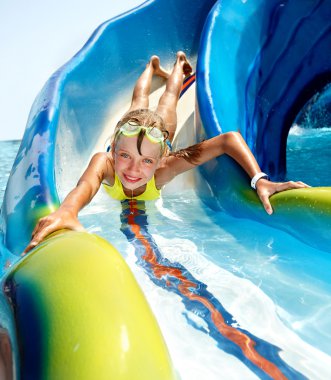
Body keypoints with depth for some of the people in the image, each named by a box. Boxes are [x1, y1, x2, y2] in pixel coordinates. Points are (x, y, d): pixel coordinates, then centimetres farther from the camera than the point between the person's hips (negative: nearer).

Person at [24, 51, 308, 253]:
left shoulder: (163, 168, -51)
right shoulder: (105, 161, -49)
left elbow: (229, 140, -54)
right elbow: (89, 182, -71)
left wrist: (260, 181, -69)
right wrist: (67, 210, -94)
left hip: (157, 138, 0)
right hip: (126, 134, 1)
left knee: (170, 96, 30)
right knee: (139, 100, 33)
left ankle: (180, 63, 59)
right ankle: (153, 65, 61)